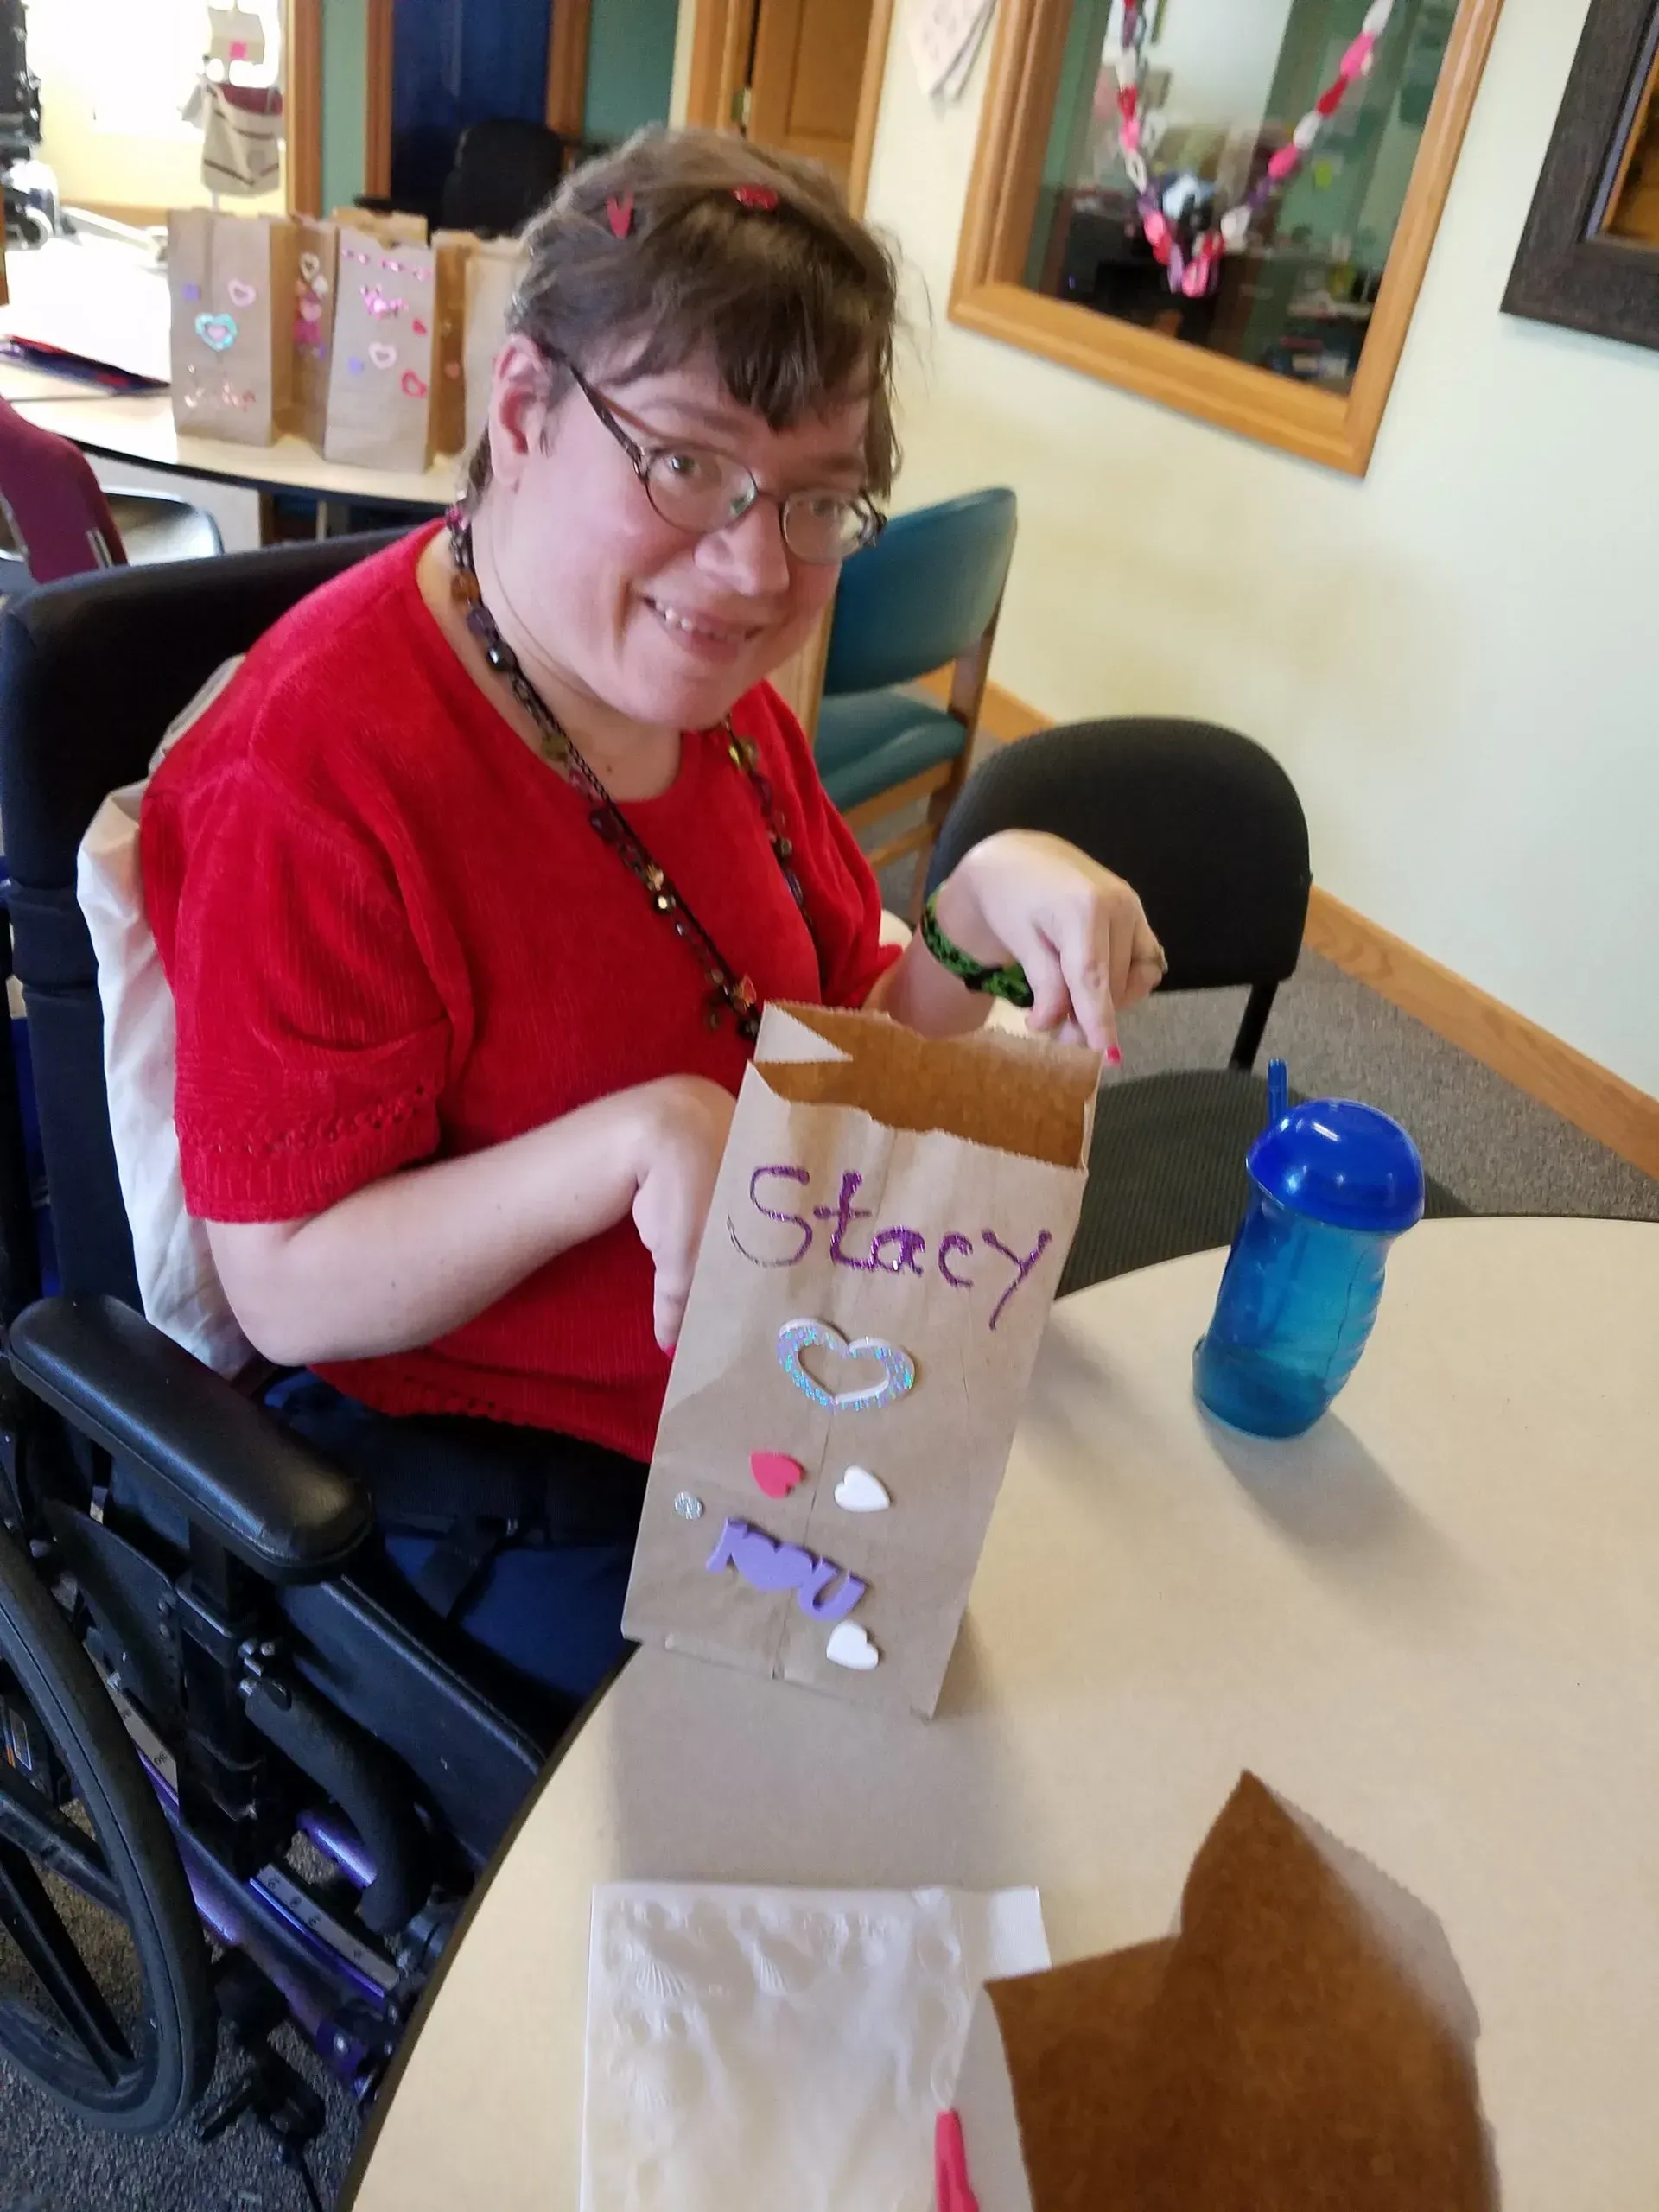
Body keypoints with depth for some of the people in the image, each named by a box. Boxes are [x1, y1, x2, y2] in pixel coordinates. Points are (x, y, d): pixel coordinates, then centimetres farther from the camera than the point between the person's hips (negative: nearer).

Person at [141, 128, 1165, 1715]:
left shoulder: (699, 676, -1)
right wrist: (635, 1139, -34)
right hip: (487, 1459, -6)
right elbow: (289, 1291, -21)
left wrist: (984, 909, -14)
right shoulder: (316, 775, -25)